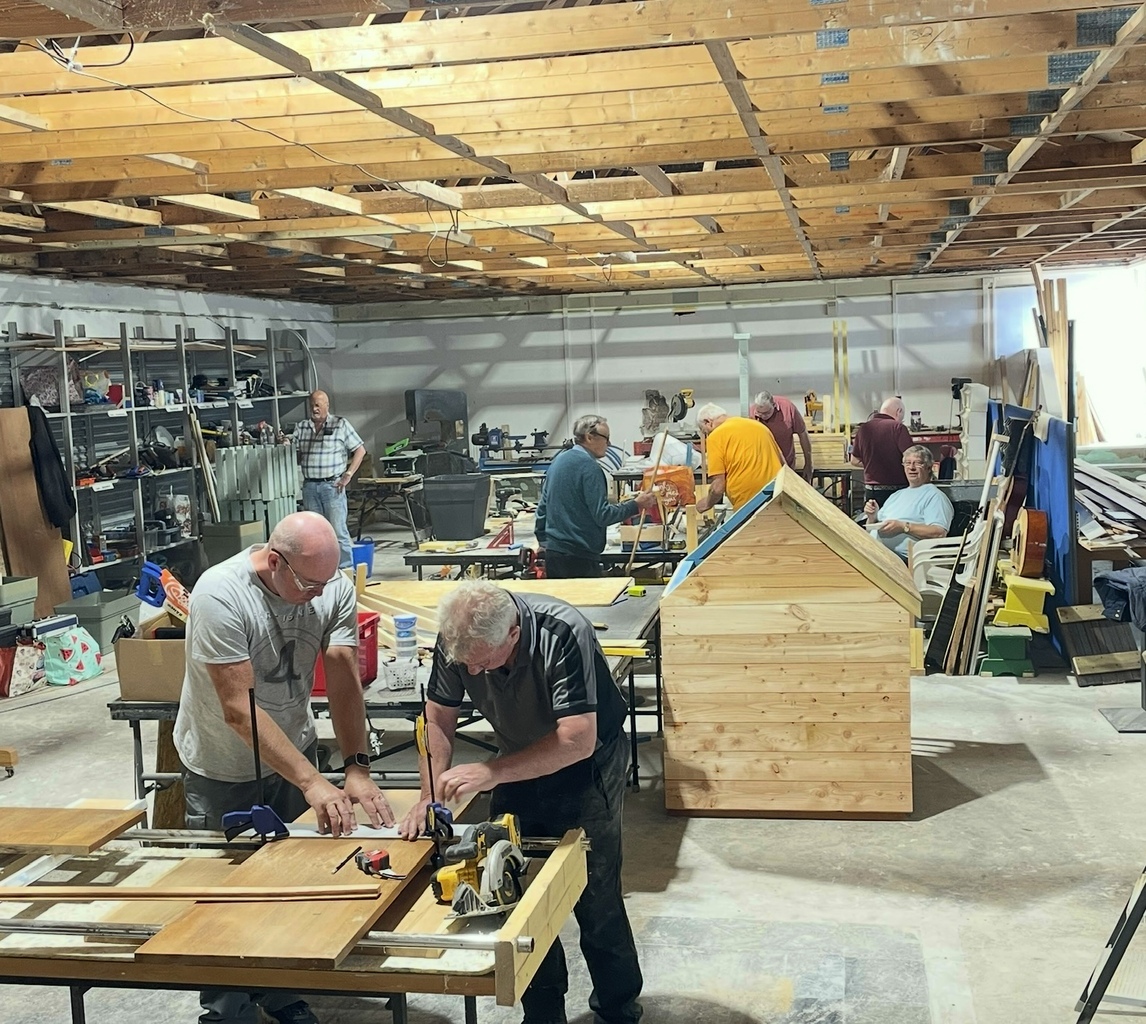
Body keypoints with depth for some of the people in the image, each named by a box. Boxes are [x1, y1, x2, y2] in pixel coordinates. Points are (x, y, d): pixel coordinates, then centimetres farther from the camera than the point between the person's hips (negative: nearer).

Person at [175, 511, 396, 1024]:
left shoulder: (334, 587, -14)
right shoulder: (220, 595, -30)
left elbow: (343, 678, -15)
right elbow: (239, 711, -32)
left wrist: (357, 767, -27)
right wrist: (313, 783, -35)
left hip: (294, 751, 4)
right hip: (224, 771, -4)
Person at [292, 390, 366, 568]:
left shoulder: (341, 425, 1)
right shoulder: (301, 428, 12)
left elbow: (360, 450, 1)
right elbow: (296, 455, 17)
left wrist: (348, 474, -5)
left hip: (332, 486, -4)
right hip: (309, 486, 4)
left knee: (338, 531, -6)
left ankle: (345, 570, -1)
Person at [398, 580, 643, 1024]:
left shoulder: (562, 633, -34)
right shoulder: (456, 640, -19)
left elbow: (577, 741, -36)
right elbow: (439, 716, -5)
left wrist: (490, 773, -40)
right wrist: (431, 795, -16)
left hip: (585, 765, -4)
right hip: (519, 763, 5)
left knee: (595, 901, -2)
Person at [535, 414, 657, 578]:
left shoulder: (559, 460, 14)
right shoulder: (588, 466, -14)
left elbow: (543, 505, 20)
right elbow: (602, 515, -18)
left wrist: (542, 539, 27)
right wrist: (636, 505, -12)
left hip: (553, 552, 9)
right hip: (579, 556, -9)